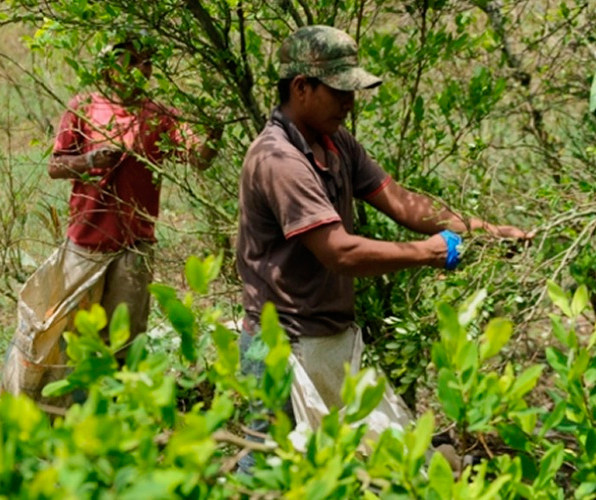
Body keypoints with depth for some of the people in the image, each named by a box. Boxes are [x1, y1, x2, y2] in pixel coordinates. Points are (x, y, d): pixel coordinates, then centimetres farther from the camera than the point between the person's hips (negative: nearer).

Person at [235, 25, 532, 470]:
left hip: (335, 334, 9)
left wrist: (479, 228, -5)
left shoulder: (337, 144, 8)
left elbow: (398, 200, 5)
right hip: (290, 347, -9)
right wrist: (428, 252, -16)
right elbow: (340, 252, -26)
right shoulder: (278, 159, -22)